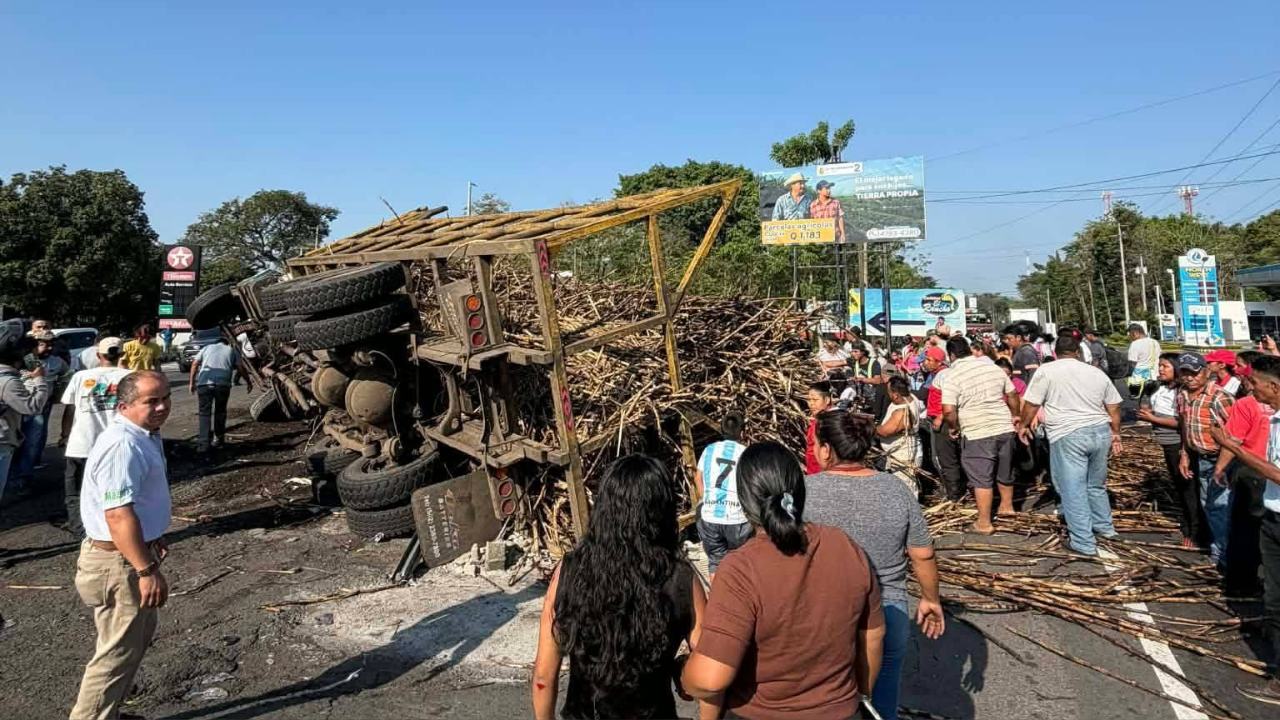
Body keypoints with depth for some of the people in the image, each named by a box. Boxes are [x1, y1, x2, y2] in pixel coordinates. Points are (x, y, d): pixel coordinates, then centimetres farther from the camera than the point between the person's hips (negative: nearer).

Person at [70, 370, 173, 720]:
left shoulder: (145, 435, 7)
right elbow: (119, 514, -31)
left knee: (138, 636, 24)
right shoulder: (122, 445, -27)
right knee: (118, 653, 1)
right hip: (118, 563, -11)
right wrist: (147, 570, -30)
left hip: (131, 554, 11)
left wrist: (154, 539, 28)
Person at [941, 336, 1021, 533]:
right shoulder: (993, 367, 7)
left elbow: (948, 411, -19)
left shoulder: (952, 376, -11)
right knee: (1005, 472, 23)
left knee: (982, 478, 2)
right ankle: (1007, 506, 42)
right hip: (1005, 429, 6)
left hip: (977, 434, -6)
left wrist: (953, 427, -1)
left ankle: (984, 523, 8)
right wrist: (1015, 416, 28)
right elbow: (1012, 395, 14)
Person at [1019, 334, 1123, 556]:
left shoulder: (1046, 371, -2)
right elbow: (1114, 408, 16)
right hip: (1100, 432, 6)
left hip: (1068, 436, -6)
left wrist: (1024, 425, 12)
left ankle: (1084, 543, 3)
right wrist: (1115, 433, 27)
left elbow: (1031, 404, -2)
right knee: (1096, 485, 24)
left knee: (1073, 490, 0)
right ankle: (1104, 527, 38)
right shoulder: (1097, 372, 14)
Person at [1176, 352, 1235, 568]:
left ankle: (1222, 554, 11)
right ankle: (1217, 546, 35)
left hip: (1221, 458, -8)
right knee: (1207, 504, 19)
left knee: (1219, 506, -3)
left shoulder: (1219, 397, -22)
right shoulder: (1182, 396, 2)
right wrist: (1184, 455, 14)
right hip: (1201, 459, 8)